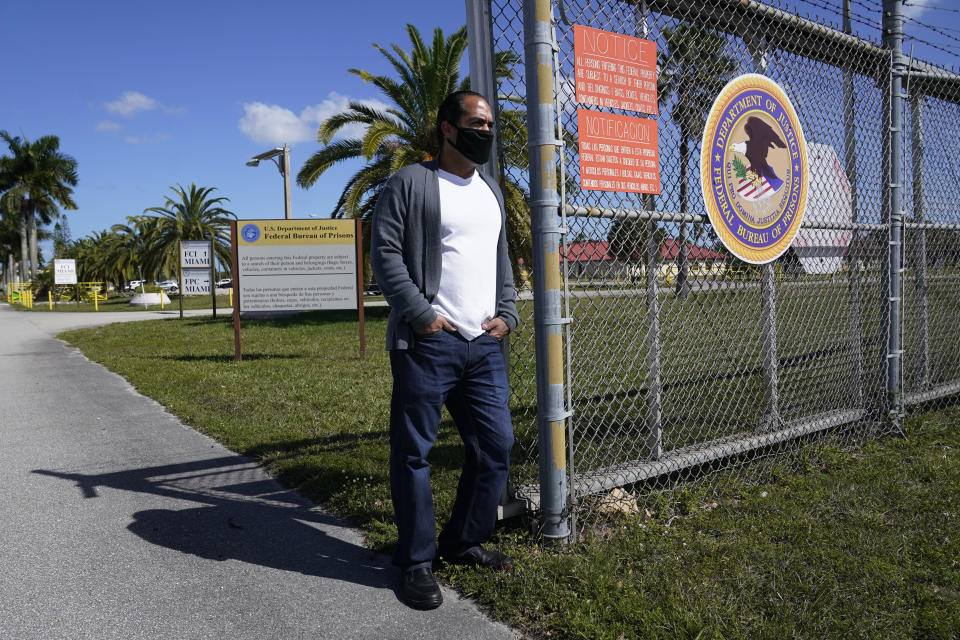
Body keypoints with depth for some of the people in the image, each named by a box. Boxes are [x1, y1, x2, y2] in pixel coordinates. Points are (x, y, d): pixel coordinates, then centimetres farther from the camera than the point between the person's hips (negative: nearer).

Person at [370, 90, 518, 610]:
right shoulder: (412, 183, -2)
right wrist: (421, 314, -15)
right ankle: (417, 561, 15)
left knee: (495, 446, 9)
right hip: (427, 343, -7)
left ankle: (463, 542, 27)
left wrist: (506, 314, 10)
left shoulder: (490, 191, 21)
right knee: (413, 451, 1)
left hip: (485, 344, 7)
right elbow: (384, 251, -10)